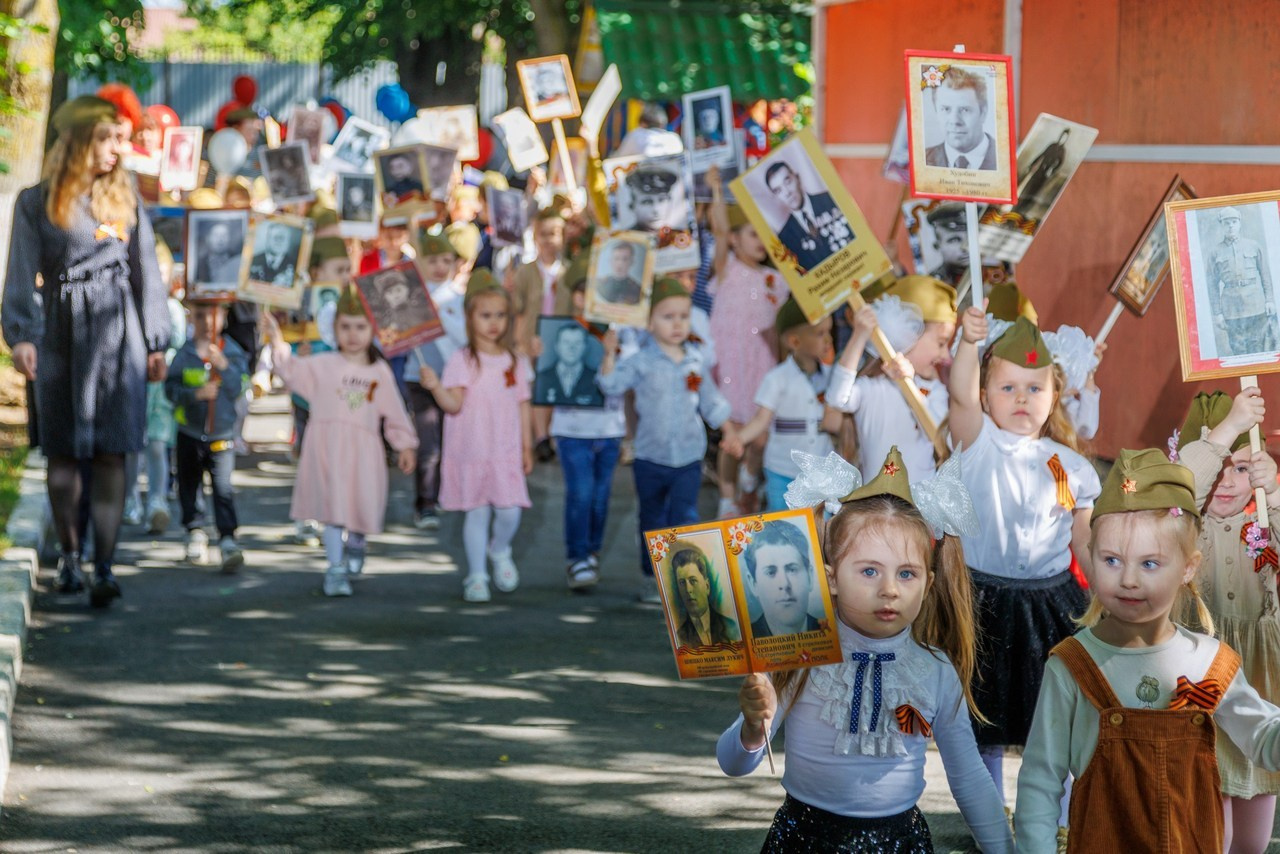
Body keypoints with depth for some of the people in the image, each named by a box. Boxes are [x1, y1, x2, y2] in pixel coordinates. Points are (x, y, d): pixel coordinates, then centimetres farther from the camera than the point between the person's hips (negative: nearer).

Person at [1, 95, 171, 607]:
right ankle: (69, 555, 19)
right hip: (61, 333, -1)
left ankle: (105, 566, -6)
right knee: (63, 451, 4)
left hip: (118, 334, 1)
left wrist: (155, 343, 8)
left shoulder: (125, 200, 10)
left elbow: (147, 272, 11)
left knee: (111, 452, -5)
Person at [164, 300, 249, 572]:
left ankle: (228, 540, -16)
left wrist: (223, 366, -24)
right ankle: (195, 532, 29)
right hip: (189, 432, 2)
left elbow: (239, 388, -12)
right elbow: (171, 388, -9)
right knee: (190, 485, 12)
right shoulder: (184, 354, -1)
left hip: (222, 433, -2)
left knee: (223, 487, -12)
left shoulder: (234, 353, -1)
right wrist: (196, 393, -23)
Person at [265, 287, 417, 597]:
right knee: (333, 508, -5)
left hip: (362, 451, 2)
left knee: (362, 506, 6)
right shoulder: (323, 365, 3)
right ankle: (335, 569, 1)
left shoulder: (380, 373, 8)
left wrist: (405, 446, 14)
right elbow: (292, 371, -7)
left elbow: (394, 413, 14)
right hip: (326, 449, -2)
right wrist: (278, 345, -22)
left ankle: (356, 544, 39)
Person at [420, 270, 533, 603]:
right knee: (477, 512, 2)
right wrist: (436, 387, -33)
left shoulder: (515, 361, 7)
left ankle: (499, 552, 28)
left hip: (506, 452, 2)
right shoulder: (462, 360, -5)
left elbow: (522, 406, 11)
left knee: (509, 513, -4)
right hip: (471, 451, -2)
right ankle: (477, 575, 14)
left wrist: (527, 447, 11)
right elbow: (454, 404, -14)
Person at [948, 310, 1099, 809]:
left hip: (1052, 602, 2)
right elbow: (960, 395, -26)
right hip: (986, 599, -2)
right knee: (986, 721, 7)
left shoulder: (1070, 466, 3)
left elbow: (1087, 546, 10)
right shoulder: (979, 443, -5)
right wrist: (969, 342, -43)